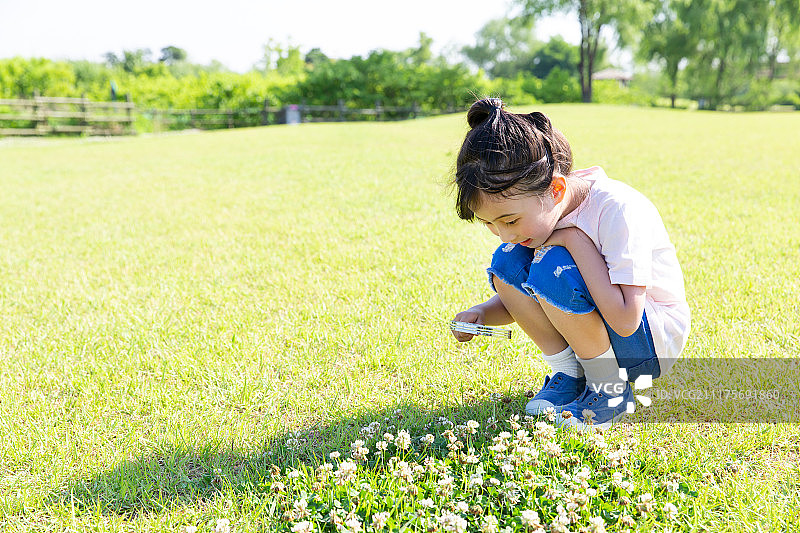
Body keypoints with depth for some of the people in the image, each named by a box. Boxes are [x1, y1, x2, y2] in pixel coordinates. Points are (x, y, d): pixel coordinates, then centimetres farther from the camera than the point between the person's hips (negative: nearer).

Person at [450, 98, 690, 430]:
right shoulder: (538, 210, -7)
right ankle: (568, 374, 0)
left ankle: (611, 389, -10)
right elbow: (524, 294, 7)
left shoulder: (619, 209, -28)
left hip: (654, 342, -7)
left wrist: (575, 238, -30)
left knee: (553, 269, -31)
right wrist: (483, 313, -14)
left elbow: (625, 321, -34)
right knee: (507, 263, -12)